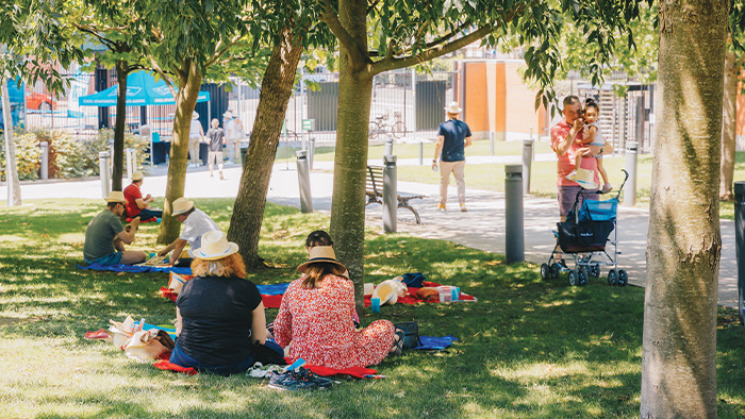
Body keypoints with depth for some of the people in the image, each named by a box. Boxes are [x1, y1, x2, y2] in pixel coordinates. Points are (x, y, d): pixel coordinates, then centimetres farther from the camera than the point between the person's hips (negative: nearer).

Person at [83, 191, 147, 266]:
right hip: (103, 260, -9)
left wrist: (125, 231, 18)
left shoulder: (98, 217, 16)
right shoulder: (112, 218, -13)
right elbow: (128, 240, -13)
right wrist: (134, 226, 4)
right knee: (142, 255, -8)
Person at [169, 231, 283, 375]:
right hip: (232, 365, 0)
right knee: (276, 350, 21)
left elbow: (180, 330, 9)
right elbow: (260, 338, -4)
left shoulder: (188, 287, -4)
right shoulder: (247, 289, -12)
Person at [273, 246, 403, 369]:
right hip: (340, 361, -5)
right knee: (385, 327, 14)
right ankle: (390, 343, 44)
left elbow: (281, 326, 14)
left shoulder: (293, 287, 5)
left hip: (302, 359, 5)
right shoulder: (345, 285, -3)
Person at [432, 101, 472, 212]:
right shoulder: (464, 125, 2)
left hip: (446, 158, -3)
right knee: (460, 181, 3)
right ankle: (462, 203, -12)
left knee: (444, 181, 11)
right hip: (460, 158, 3)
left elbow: (439, 143, -18)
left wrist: (435, 160, -15)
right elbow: (468, 142, 10)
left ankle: (442, 204, 22)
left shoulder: (443, 126, -11)